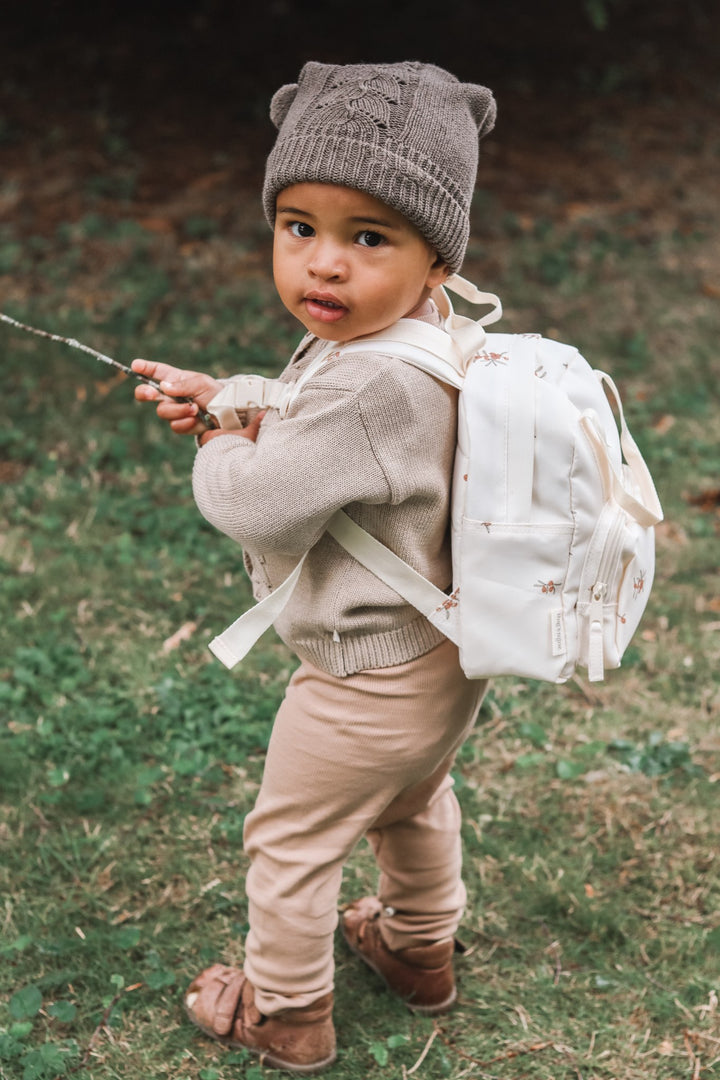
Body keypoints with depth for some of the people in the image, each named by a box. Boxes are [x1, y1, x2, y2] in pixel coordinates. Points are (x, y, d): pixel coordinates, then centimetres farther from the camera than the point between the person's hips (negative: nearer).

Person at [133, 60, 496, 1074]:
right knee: (414, 805, 32)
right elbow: (314, 431, 10)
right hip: (445, 659, 9)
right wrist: (227, 402, -7)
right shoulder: (403, 341, -6)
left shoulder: (370, 387, -37)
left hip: (368, 686, -9)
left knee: (290, 842, 15)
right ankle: (421, 950, 57)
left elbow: (259, 504, -29)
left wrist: (217, 451, -8)